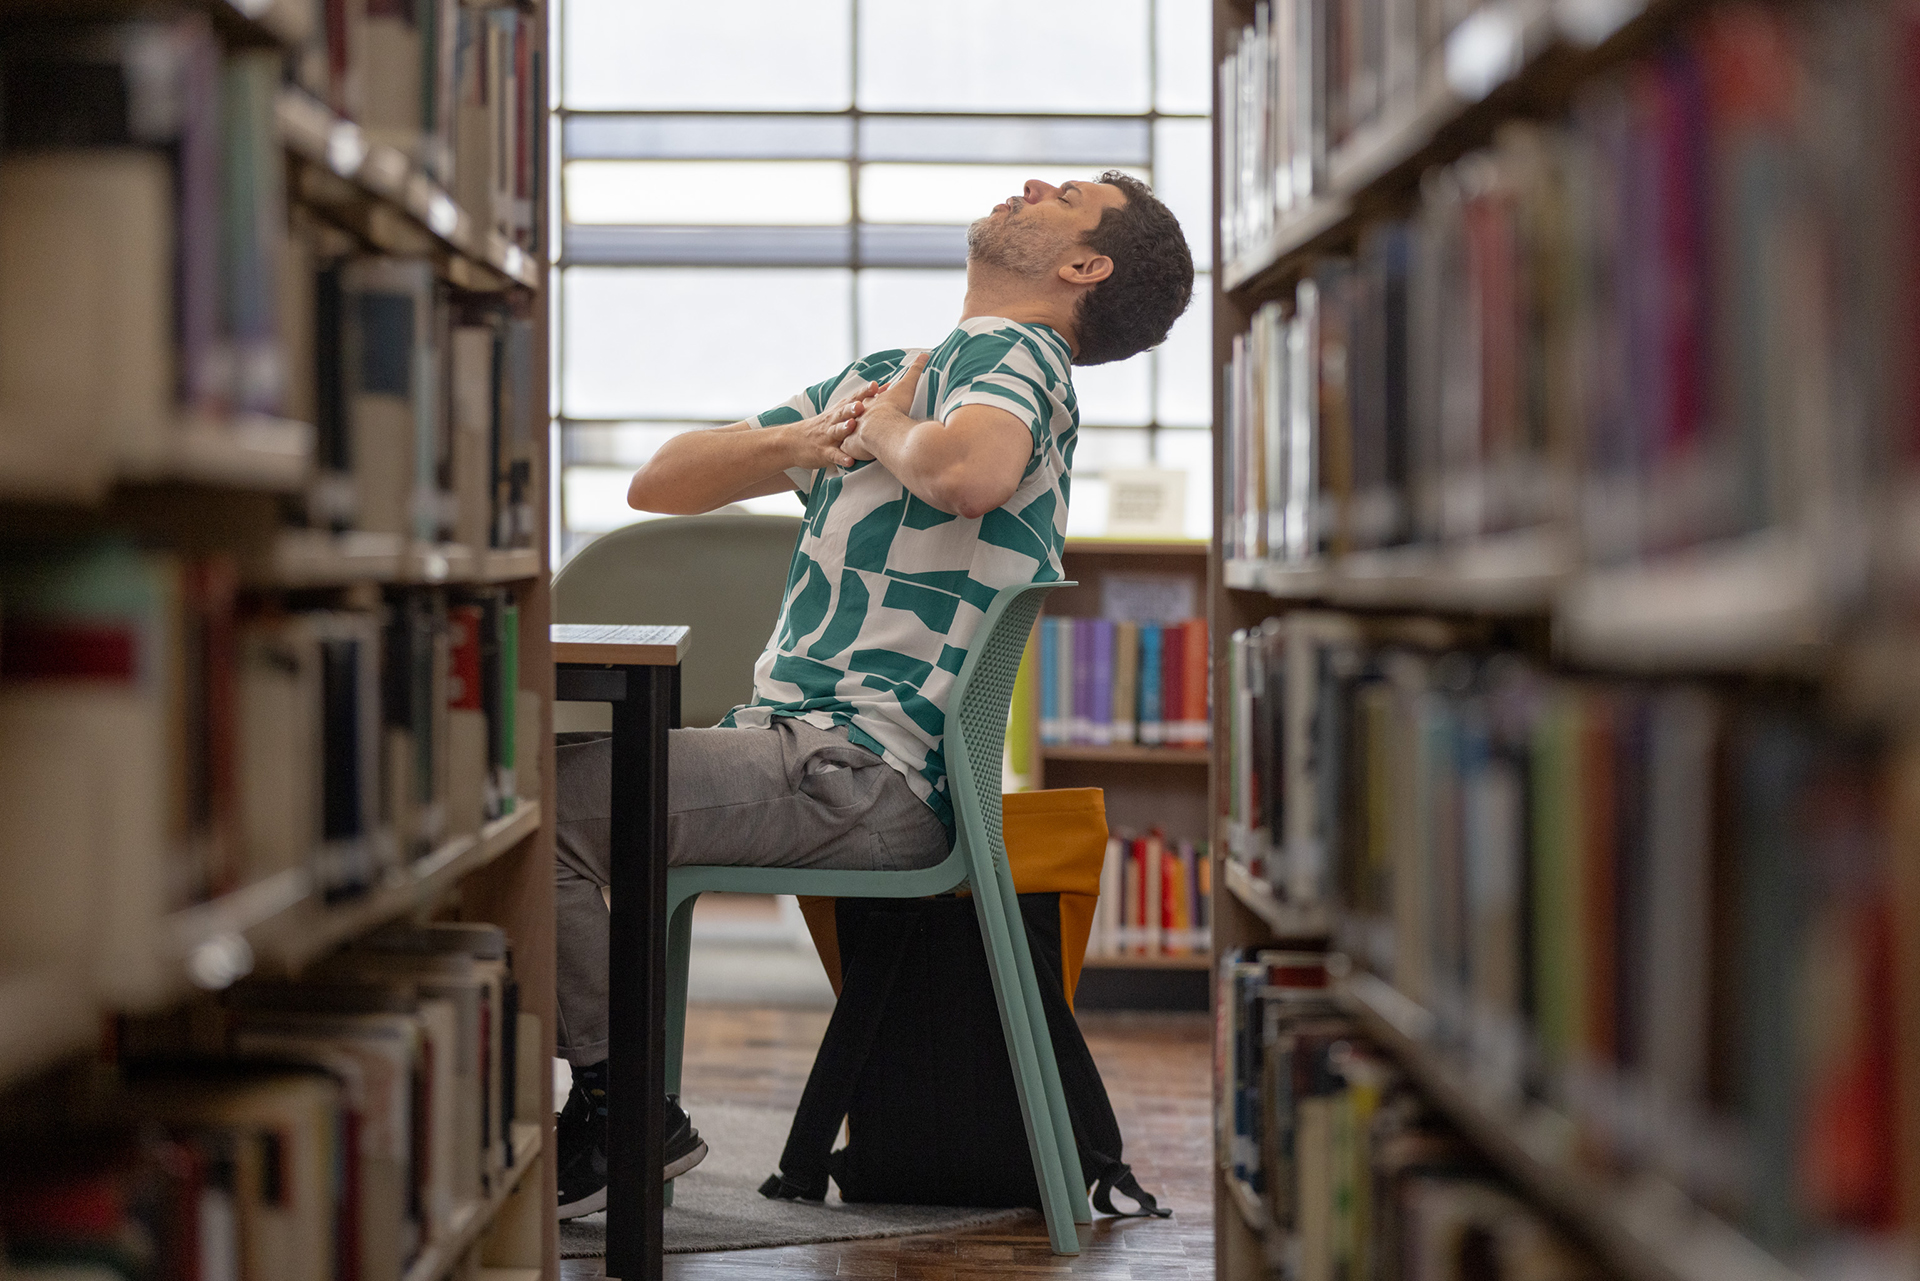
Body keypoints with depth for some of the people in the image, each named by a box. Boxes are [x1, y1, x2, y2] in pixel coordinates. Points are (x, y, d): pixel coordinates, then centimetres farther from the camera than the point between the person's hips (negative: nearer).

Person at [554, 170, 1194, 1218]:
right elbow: (659, 485, 22)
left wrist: (886, 428, -8)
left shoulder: (1009, 351, -3)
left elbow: (969, 471, -30)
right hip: (806, 747, 9)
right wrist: (795, 443, 3)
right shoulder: (883, 375, 24)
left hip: (865, 774, -9)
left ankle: (623, 1116, -6)